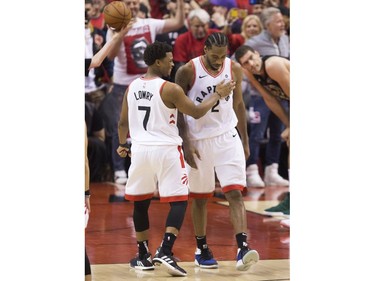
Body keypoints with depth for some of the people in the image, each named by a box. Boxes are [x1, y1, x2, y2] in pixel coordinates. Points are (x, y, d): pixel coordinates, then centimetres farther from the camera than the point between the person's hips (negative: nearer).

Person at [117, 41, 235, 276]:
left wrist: (122, 144, 32)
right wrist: (218, 95, 8)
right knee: (179, 201, 1)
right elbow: (197, 112, -5)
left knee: (141, 202, 17)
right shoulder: (170, 89, -12)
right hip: (166, 150, -5)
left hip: (140, 149, 5)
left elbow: (123, 122, 15)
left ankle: (144, 256, 22)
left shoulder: (132, 87, 6)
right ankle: (165, 252, -14)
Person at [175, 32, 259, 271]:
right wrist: (186, 143, -12)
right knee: (200, 197, 9)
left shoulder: (234, 69, -1)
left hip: (227, 136, 2)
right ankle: (201, 249, 22)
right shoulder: (188, 71, -11)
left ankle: (242, 248, -18)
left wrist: (245, 141, 14)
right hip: (199, 139, -2)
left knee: (235, 192, -11)